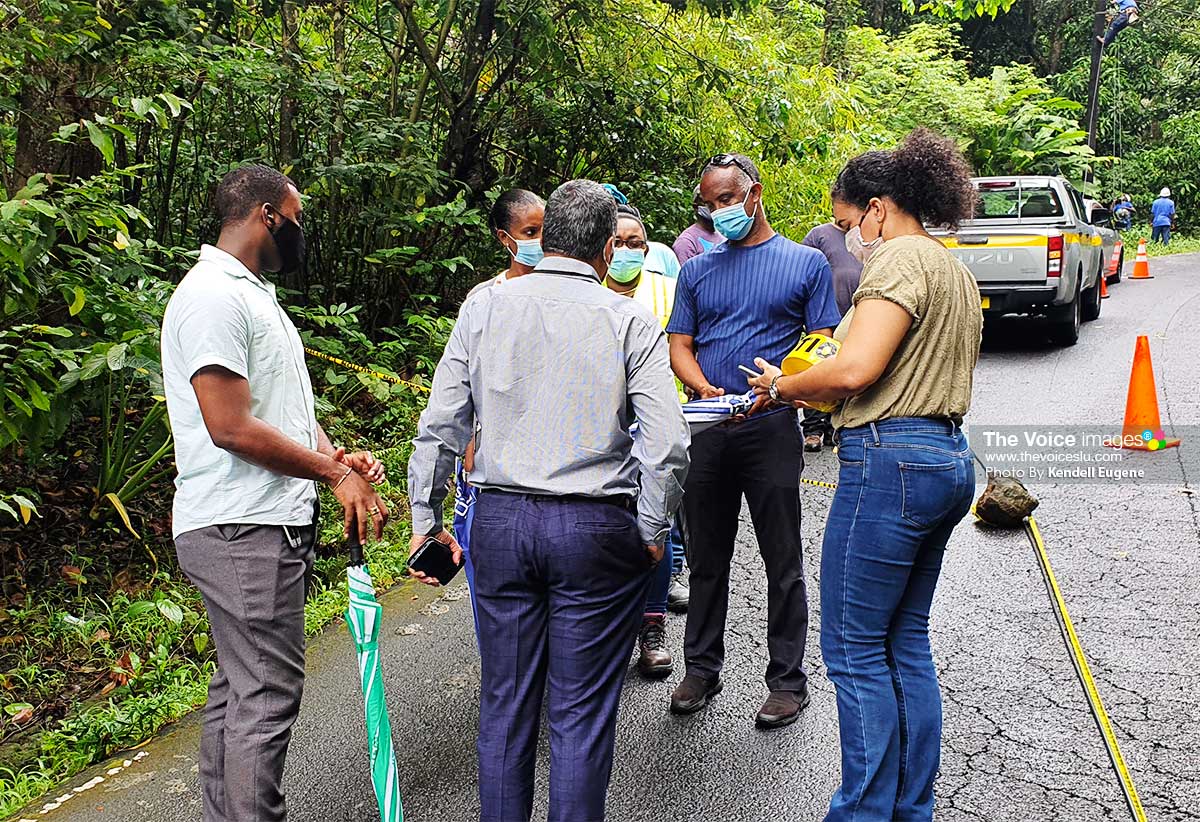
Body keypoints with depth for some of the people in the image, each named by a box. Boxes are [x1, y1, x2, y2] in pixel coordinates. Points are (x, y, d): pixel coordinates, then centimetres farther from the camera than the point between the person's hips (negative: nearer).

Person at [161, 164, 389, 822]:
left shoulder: (254, 294, 20)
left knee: (240, 685, 16)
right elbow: (231, 427, -20)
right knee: (267, 692, -6)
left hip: (276, 524, 10)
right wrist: (334, 473, -12)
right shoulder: (213, 297, -13)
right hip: (241, 528, -10)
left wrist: (336, 457, 4)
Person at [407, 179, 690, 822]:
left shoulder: (484, 306, 3)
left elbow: (439, 426, 3)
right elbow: (668, 444, -10)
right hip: (594, 528, -2)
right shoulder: (630, 321, -3)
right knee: (581, 713, 8)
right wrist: (652, 531, 2)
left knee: (504, 703, 15)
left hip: (499, 521, 3)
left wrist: (424, 519, 10)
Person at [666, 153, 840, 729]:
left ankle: (787, 681, 15)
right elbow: (679, 347, 10)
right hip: (706, 431, 3)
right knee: (706, 561, 12)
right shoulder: (697, 271, 13)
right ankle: (702, 669, 25)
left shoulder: (805, 262, 4)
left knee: (783, 563, 3)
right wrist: (704, 388, -11)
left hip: (772, 428, -3)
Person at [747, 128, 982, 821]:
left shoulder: (900, 258, -11)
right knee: (906, 640, 16)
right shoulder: (956, 270, 20)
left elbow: (854, 370, -23)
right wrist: (818, 393, 16)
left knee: (854, 646, 0)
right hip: (949, 459, 10)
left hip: (892, 460, -10)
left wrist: (784, 386, -6)